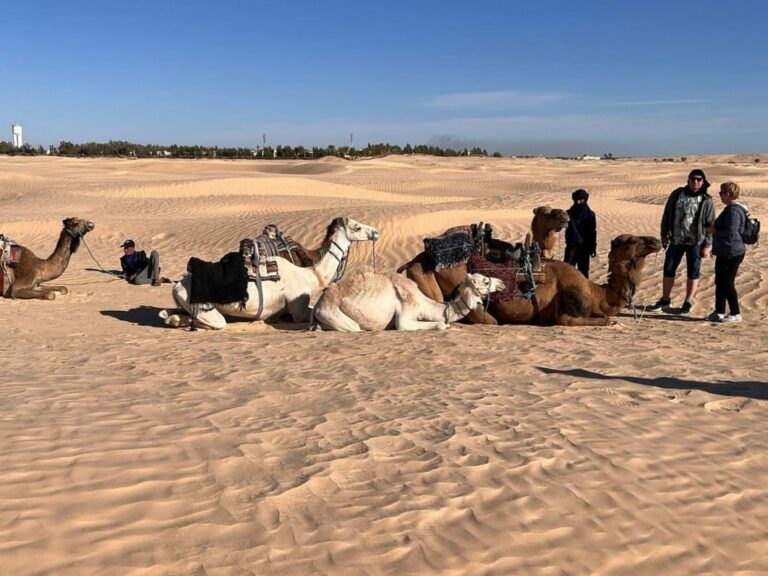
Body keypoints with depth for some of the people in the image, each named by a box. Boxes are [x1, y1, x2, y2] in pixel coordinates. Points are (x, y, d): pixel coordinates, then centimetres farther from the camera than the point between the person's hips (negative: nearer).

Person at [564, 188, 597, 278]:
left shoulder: (590, 215, -2)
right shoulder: (569, 213, 2)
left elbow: (593, 232, 1)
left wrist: (593, 247, -1)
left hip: (584, 248, -1)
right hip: (571, 246, 1)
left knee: (583, 270, 6)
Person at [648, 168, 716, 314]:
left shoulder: (706, 200, -4)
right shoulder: (677, 194, 3)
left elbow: (710, 224, -3)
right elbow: (667, 215, 8)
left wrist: (707, 245, -8)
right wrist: (664, 236, 7)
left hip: (695, 242, -3)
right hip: (676, 241, 3)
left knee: (693, 273, 4)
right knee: (668, 270, 7)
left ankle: (688, 302, 16)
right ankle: (665, 299, 21)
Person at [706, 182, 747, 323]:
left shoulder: (733, 211, -19)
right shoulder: (731, 209, 15)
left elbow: (731, 232, -27)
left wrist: (715, 230, -14)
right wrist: (715, 229, 12)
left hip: (731, 254, -11)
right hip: (725, 253, 11)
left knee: (727, 284, -4)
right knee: (720, 283, 15)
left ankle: (736, 314, 4)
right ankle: (719, 312, 23)